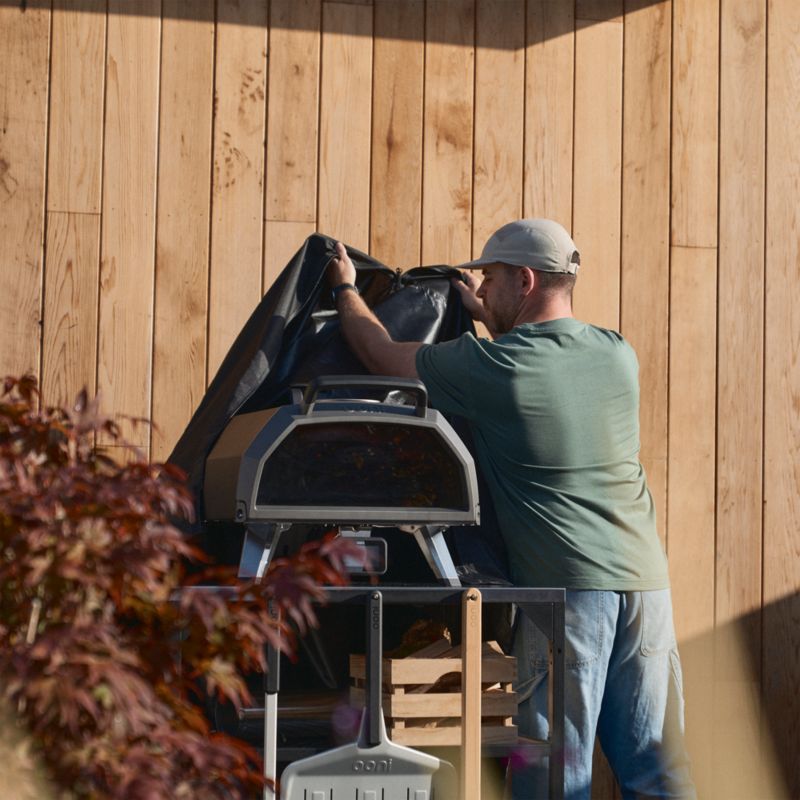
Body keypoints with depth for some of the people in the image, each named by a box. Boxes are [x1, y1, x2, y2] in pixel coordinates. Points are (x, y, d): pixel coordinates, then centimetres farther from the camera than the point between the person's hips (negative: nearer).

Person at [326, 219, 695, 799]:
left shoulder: (489, 367, -7)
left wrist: (345, 287, 27)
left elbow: (380, 353, 9)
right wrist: (491, 317, 41)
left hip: (568, 583, -5)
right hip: (646, 577, 6)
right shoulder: (619, 356, 8)